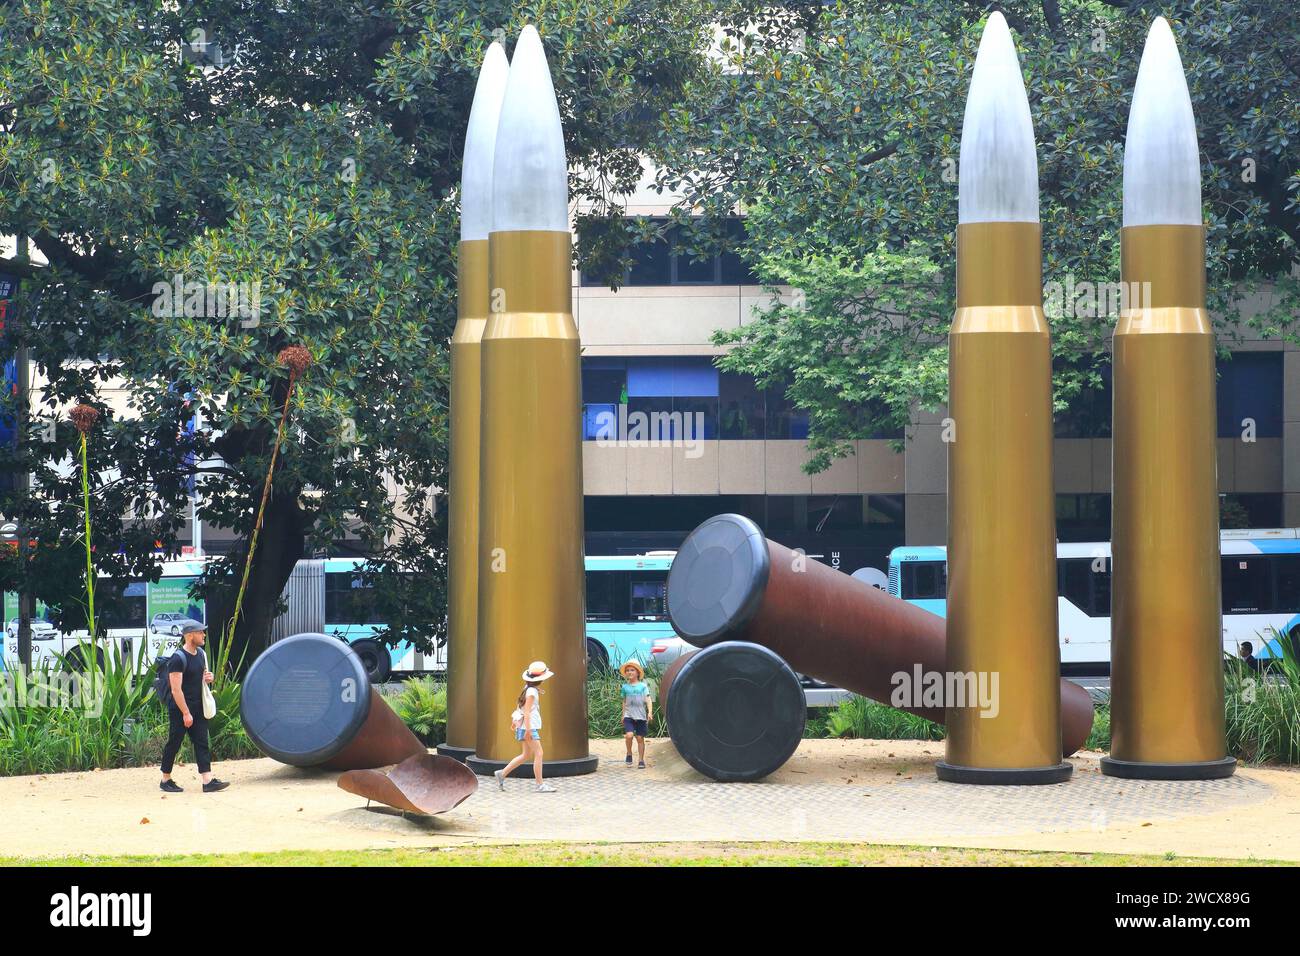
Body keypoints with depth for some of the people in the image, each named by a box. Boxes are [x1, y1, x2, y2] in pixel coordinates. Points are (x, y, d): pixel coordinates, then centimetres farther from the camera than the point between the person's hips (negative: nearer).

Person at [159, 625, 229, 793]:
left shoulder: (201, 654, 9)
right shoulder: (178, 658, -17)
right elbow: (176, 689, -20)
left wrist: (208, 678, 2)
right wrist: (186, 713, -21)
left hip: (198, 708, 8)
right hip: (179, 709, -7)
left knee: (202, 743, 1)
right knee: (174, 743, 2)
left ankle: (208, 781, -3)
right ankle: (166, 780, 14)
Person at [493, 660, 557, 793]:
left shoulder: (528, 688, 12)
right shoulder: (532, 691, -16)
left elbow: (521, 706, 21)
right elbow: (527, 711, -20)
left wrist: (515, 720, 29)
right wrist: (528, 729, -22)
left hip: (529, 727, 10)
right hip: (529, 726, -10)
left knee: (526, 755, 14)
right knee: (538, 753, -8)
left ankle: (502, 773, 17)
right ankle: (540, 785, -7)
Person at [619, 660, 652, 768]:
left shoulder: (643, 686, 3)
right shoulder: (625, 687, 9)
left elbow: (648, 699, -2)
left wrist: (650, 712, -16)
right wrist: (623, 715, 17)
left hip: (640, 716, -1)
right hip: (629, 716, 1)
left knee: (640, 738, 2)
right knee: (629, 735, -18)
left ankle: (641, 760, 12)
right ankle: (629, 753, 5)